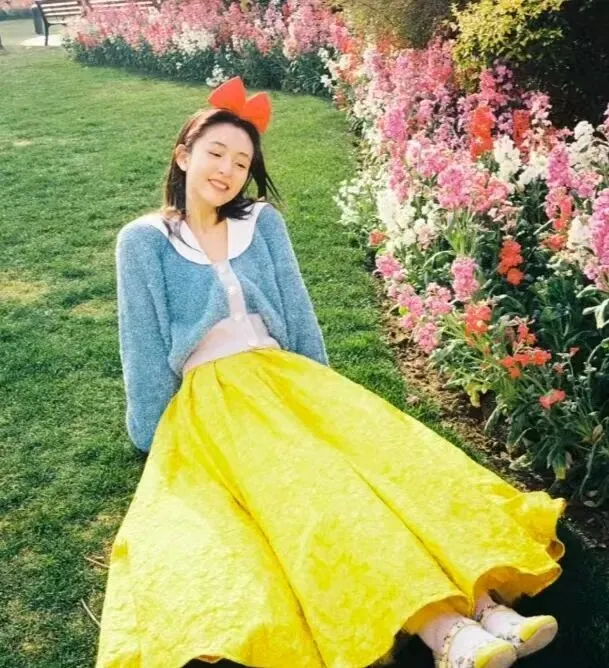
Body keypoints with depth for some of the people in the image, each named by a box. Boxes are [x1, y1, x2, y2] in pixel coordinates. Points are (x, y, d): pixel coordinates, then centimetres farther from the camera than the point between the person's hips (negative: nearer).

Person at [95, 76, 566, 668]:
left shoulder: (263, 224, 10)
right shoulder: (143, 241, 1)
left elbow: (299, 315, 11)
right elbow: (144, 344, -1)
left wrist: (324, 398, 8)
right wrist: (156, 442, -1)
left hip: (283, 377, 4)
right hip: (208, 398, -4)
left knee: (380, 448, -23)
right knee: (309, 485, -30)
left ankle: (486, 604, -34)